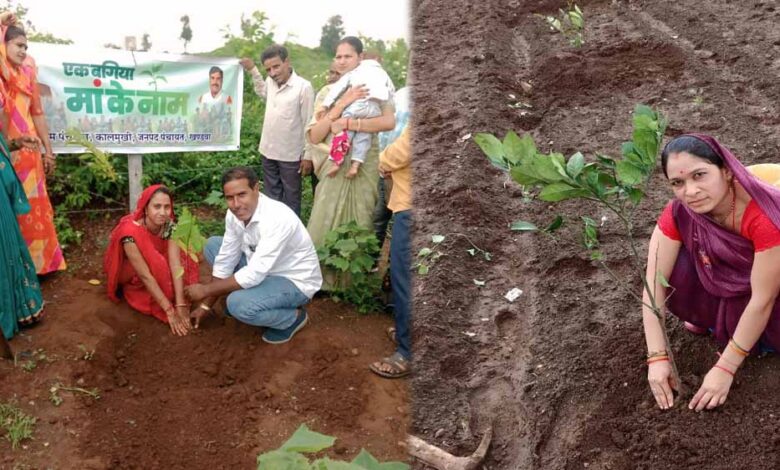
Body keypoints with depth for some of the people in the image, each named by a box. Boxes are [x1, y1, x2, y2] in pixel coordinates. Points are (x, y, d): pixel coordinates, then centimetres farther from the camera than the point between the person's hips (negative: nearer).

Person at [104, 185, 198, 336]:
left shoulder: (169, 225, -24)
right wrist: (169, 310, -39)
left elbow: (176, 264, -31)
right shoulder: (131, 232, -38)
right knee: (155, 263, -35)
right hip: (125, 269, -5)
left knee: (182, 254, -18)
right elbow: (145, 275, -38)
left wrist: (180, 305, -39)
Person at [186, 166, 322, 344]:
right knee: (213, 245, 5)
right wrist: (206, 304, 3)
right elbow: (225, 260, 0)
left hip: (295, 282, -8)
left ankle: (293, 317, -4)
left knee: (238, 304, -30)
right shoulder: (234, 214, -10)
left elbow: (254, 275, -34)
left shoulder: (277, 219, -35)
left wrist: (205, 290, -24)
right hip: (264, 271, 8)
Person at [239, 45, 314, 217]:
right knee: (271, 196, 18)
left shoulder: (303, 87, -19)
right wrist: (253, 70, 14)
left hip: (290, 155, -6)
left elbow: (308, 124, -14)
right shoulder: (270, 82, -1)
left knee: (291, 199, 9)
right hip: (268, 151, 6)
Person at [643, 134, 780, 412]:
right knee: (676, 274, -24)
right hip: (724, 285, 3)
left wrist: (725, 368, -26)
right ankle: (711, 319, 4)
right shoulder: (679, 212, -22)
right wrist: (658, 357, -28)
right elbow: (655, 283, -22)